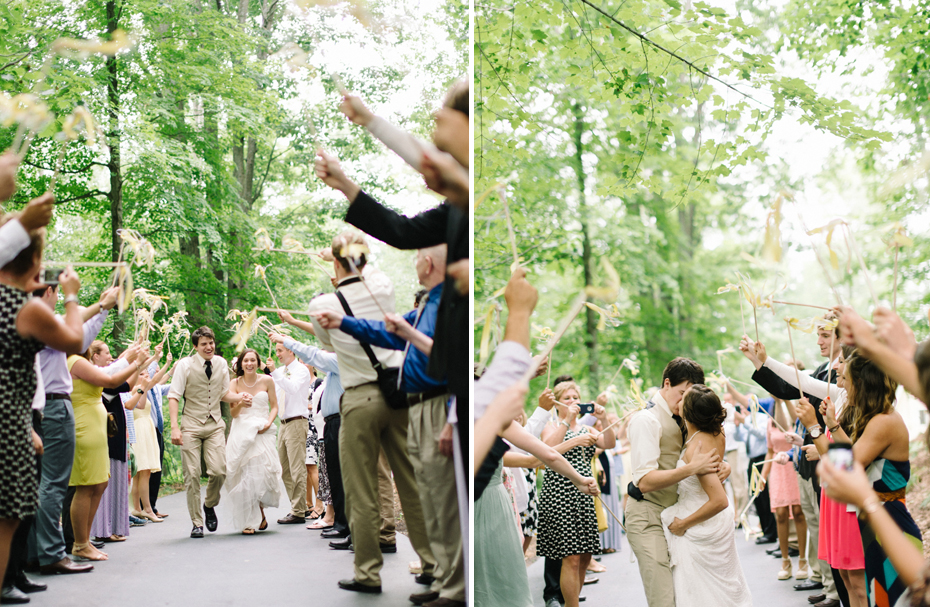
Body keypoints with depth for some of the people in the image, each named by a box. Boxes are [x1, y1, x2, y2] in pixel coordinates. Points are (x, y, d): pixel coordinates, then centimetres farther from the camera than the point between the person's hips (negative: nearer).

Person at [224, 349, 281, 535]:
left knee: (263, 472, -13)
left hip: (262, 433, 0)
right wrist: (240, 404, -19)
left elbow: (274, 406, 9)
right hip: (241, 433, 0)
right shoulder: (235, 384, 5)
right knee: (244, 475, -9)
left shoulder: (267, 381, 4)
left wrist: (268, 423, -9)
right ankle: (248, 521, -4)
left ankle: (261, 511, 13)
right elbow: (232, 413, 3)